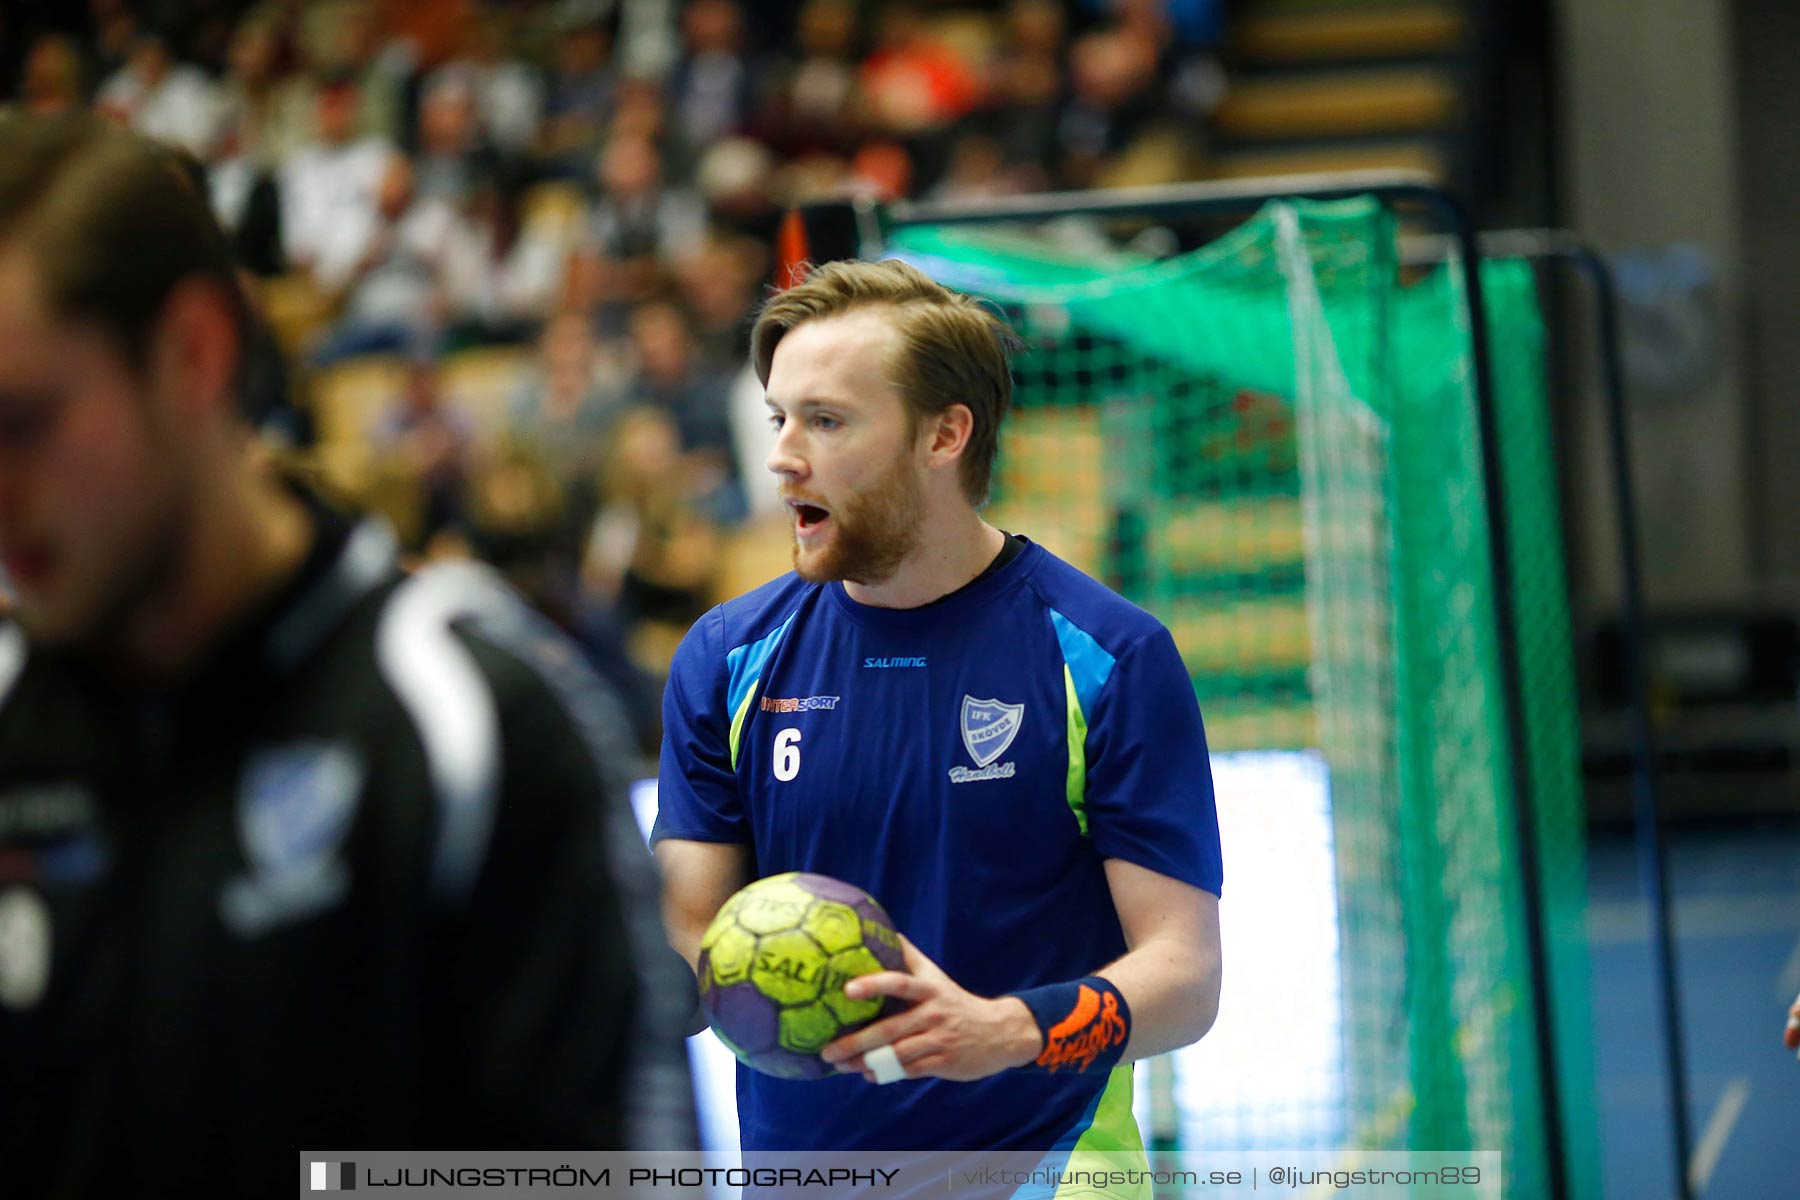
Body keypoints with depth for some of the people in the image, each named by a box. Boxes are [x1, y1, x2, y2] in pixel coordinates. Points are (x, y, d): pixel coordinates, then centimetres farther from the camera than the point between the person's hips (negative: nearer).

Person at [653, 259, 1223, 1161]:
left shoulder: (1109, 658, -4)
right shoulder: (728, 658, 6)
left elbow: (1185, 976, -8)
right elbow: (688, 937, 4)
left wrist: (1006, 1031, -26)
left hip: (1040, 1157, -5)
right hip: (796, 1161, 6)